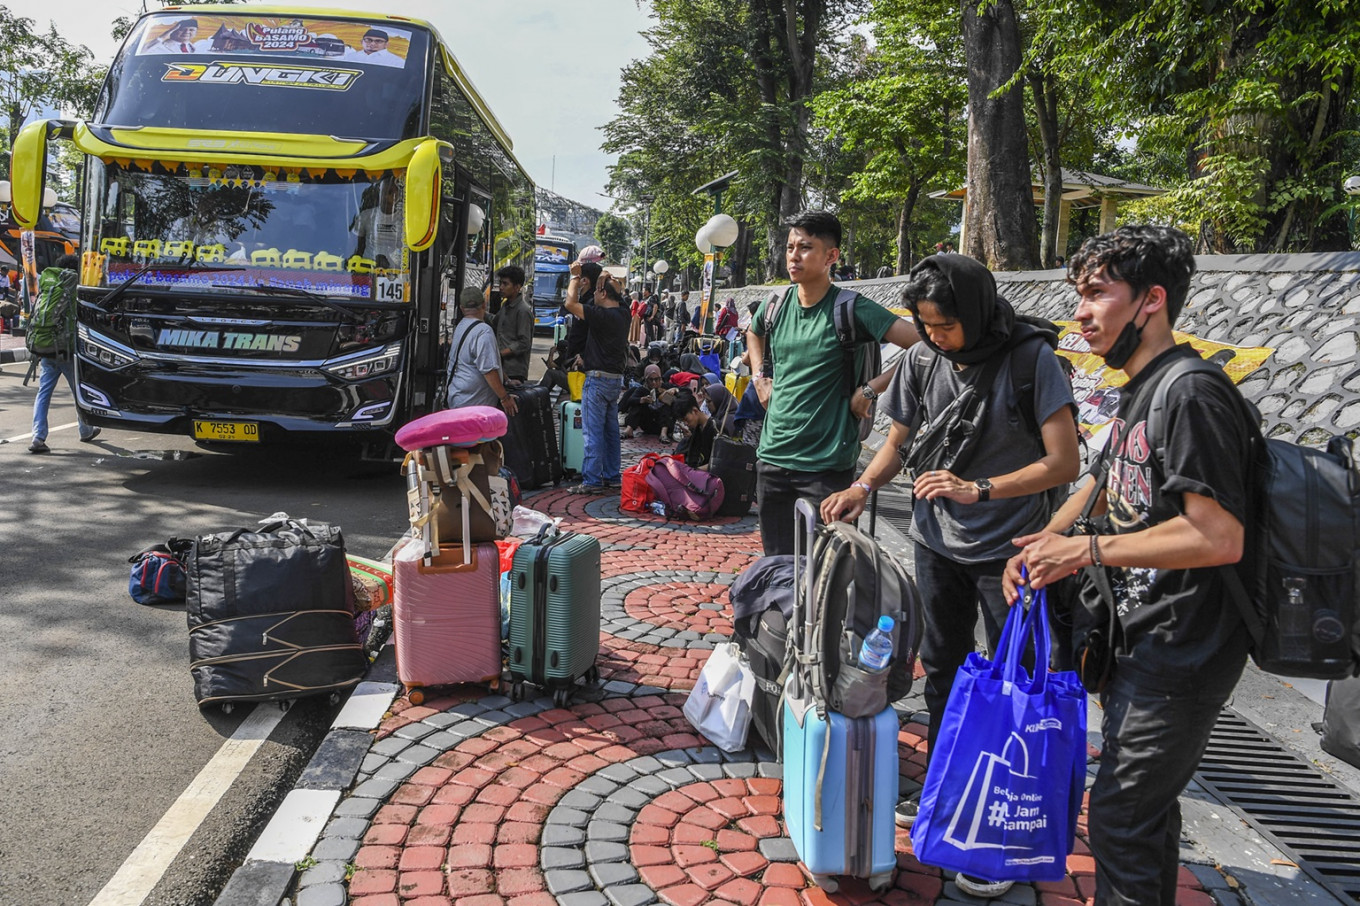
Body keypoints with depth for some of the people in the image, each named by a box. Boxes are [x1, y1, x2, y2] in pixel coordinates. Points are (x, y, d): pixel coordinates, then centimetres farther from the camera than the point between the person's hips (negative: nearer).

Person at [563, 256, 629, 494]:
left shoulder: (602, 315, -17)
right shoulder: (622, 314, 6)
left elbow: (570, 303, -18)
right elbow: (616, 291, 27)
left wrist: (576, 276, -5)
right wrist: (605, 276, 23)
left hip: (598, 378, -8)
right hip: (616, 378, 8)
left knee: (593, 431, -6)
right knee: (611, 430, 13)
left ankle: (592, 480, -6)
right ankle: (612, 476, 19)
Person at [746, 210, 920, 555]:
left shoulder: (851, 309, -11)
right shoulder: (775, 305, 5)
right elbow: (754, 334, 30)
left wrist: (870, 390, -16)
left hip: (827, 465, -5)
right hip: (772, 456, 5)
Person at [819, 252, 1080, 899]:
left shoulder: (1031, 360, -15)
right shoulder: (922, 361, -2)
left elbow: (1064, 462, -18)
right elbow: (898, 442, 11)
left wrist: (978, 490, -26)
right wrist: (862, 488, -7)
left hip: (1008, 551, -5)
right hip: (939, 547, 5)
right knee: (942, 674, 18)